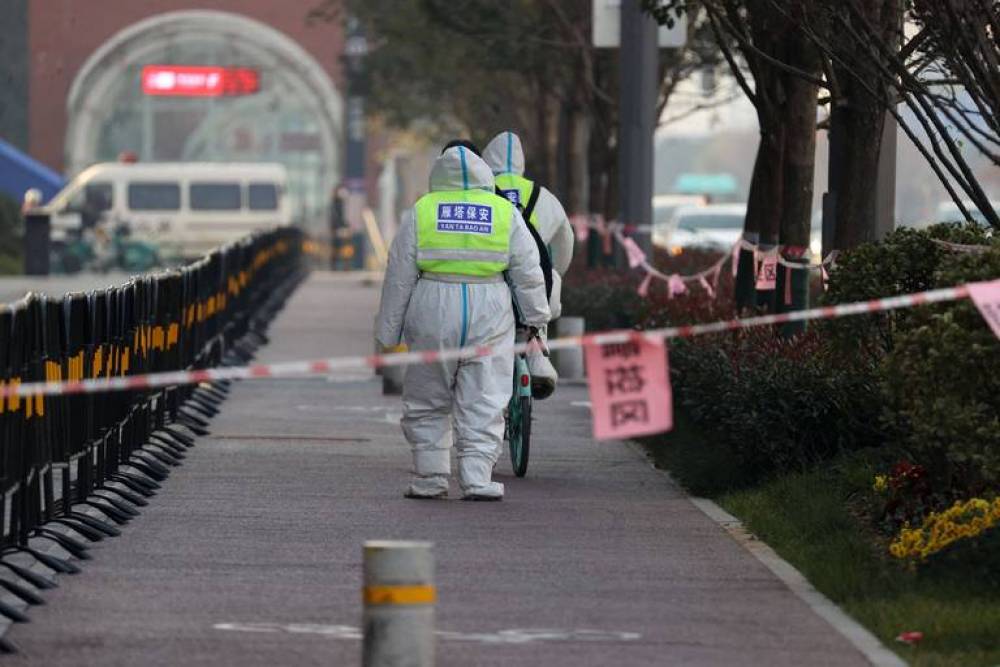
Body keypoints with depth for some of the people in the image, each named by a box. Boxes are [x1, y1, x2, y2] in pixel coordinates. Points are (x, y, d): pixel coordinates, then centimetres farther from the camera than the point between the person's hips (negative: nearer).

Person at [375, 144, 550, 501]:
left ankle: (430, 478, 10)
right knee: (483, 404, 4)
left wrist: (388, 333, 10)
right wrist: (537, 319, 19)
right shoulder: (506, 213, 5)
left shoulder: (420, 212, 3)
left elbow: (399, 277, 4)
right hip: (489, 320, 0)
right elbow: (528, 274, 7)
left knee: (427, 403, 11)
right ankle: (477, 480, -2)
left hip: (433, 315, 0)